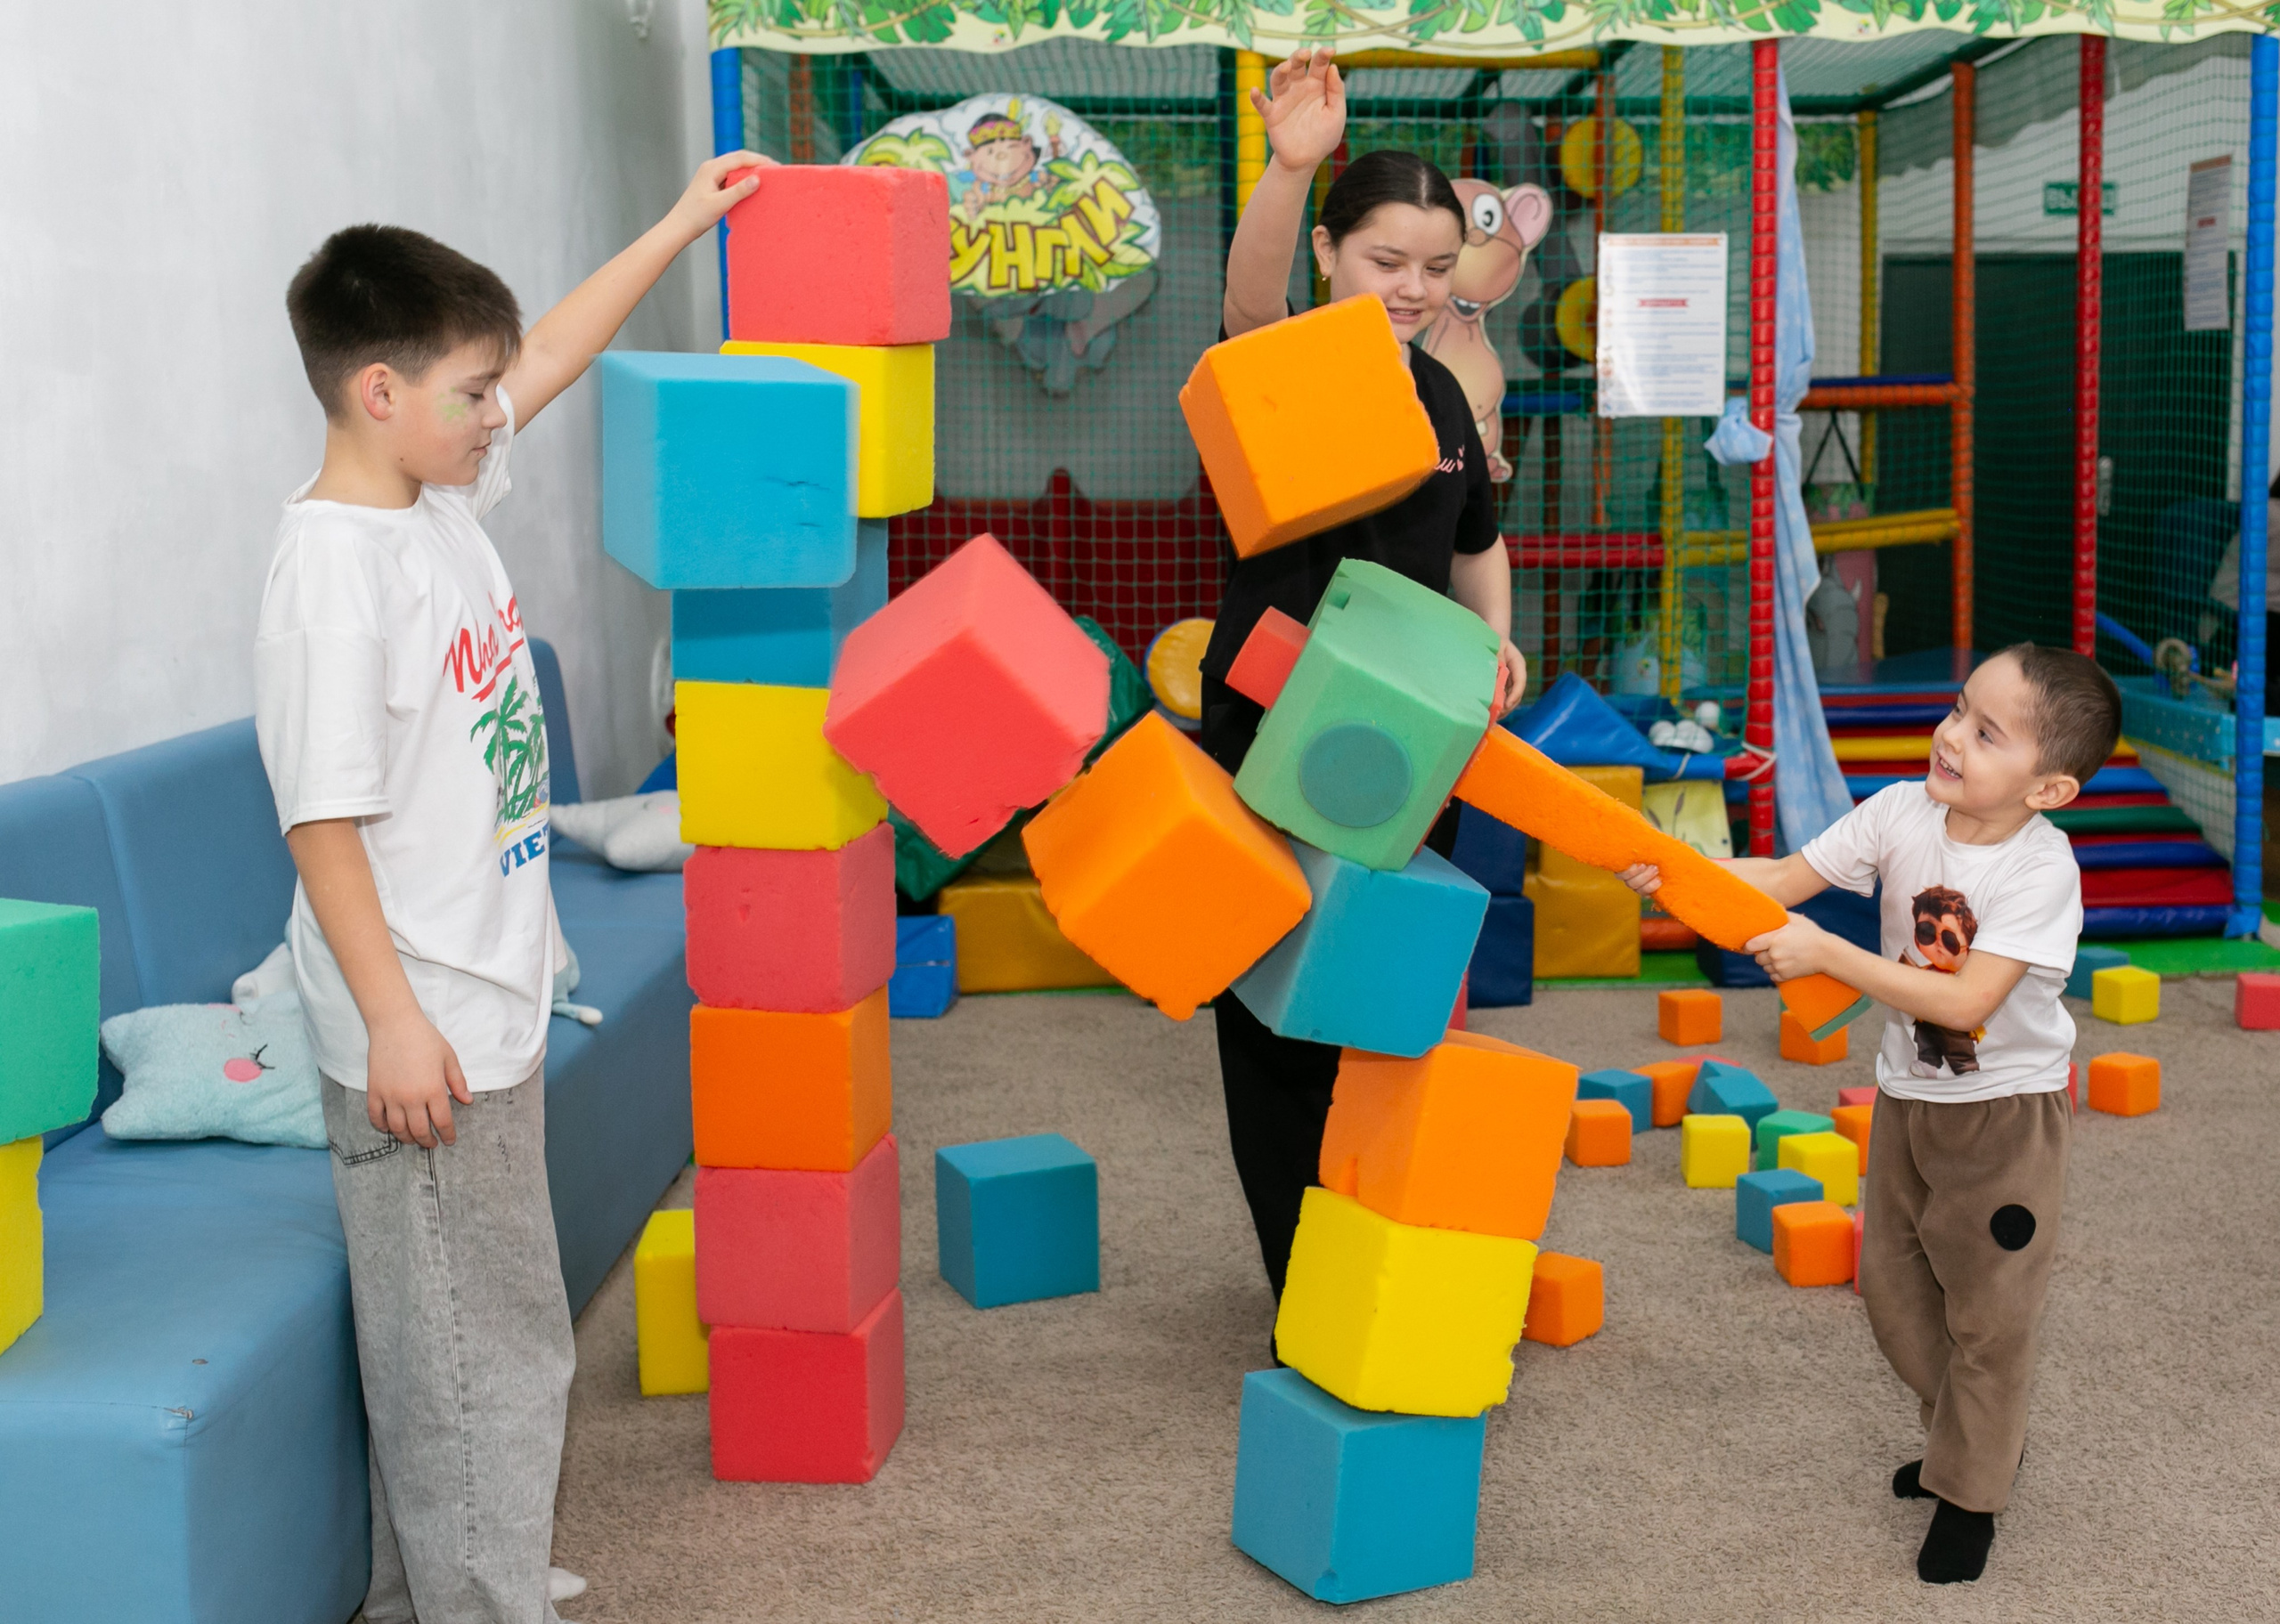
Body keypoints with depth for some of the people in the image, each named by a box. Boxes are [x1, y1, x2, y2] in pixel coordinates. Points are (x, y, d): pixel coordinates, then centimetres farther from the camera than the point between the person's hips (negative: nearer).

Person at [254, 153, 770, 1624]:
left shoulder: (445, 493, 6)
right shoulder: (336, 573, -21)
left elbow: (554, 356, 20)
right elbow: (322, 816, -22)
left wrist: (682, 225, 24)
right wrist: (392, 1019, -22)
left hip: (493, 994, 10)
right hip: (419, 1028, -10)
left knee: (479, 1330, 20)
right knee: (477, 1348, 0)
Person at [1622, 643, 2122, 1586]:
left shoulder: (2042, 870, -27)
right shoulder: (1902, 812, -12)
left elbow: (1964, 1001, -33)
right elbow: (1785, 879, -12)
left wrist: (1825, 954, -36)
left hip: (2007, 1110, -5)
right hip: (1908, 1092, 6)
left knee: (1986, 1307, 4)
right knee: (1893, 1283, 15)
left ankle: (1971, 1492, 22)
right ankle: (1974, 1437, 38)